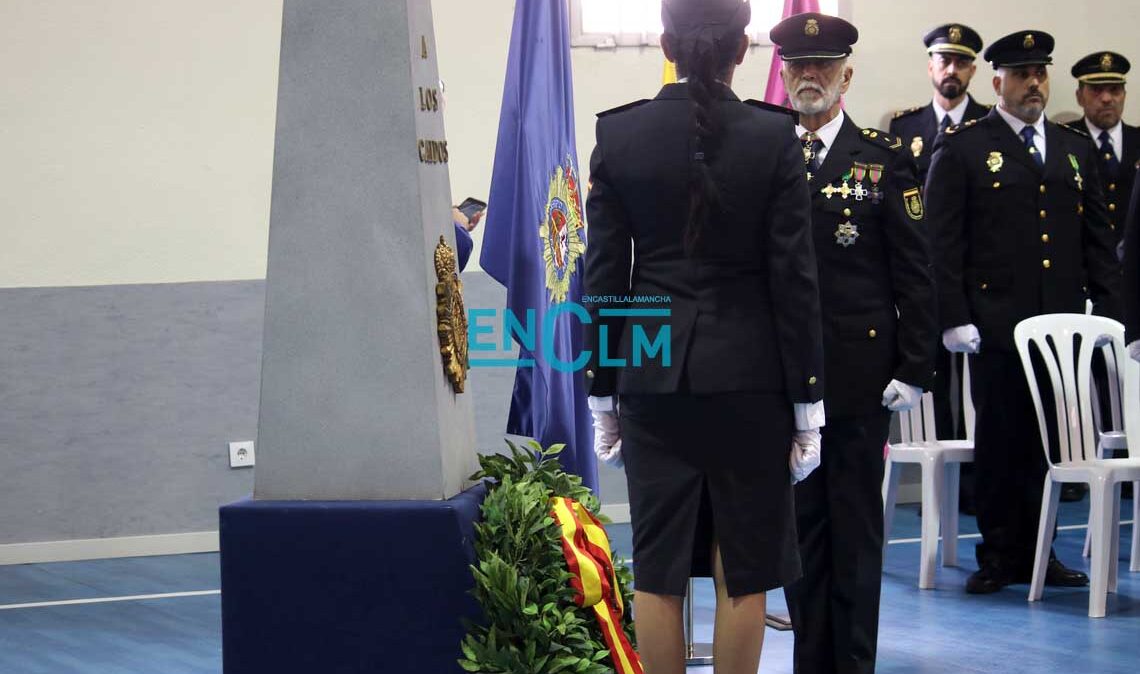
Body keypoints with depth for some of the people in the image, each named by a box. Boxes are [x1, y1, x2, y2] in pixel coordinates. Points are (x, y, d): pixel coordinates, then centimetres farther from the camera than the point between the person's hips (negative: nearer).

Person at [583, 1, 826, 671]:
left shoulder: (619, 134, -1)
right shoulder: (774, 137, -7)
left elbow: (604, 275, 1)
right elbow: (794, 279, -6)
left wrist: (603, 390, 9)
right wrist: (807, 403, 0)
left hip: (653, 380, 2)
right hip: (748, 378, -2)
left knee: (659, 572, 8)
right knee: (743, 573, 8)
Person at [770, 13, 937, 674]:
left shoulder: (886, 158, 1)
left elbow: (915, 273, -1)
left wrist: (914, 369, -7)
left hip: (860, 376, -2)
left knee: (856, 525, 5)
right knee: (797, 521, 8)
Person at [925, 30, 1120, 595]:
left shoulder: (1076, 150, 16)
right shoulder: (961, 149, 1)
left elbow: (1098, 240, 16)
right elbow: (944, 243, -3)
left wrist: (1109, 311, 8)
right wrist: (954, 317, -10)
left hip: (1062, 325, 4)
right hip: (996, 325, -4)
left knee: (1049, 441, 6)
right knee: (1000, 439, 2)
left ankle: (1034, 550, 16)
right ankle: (998, 553, 13)